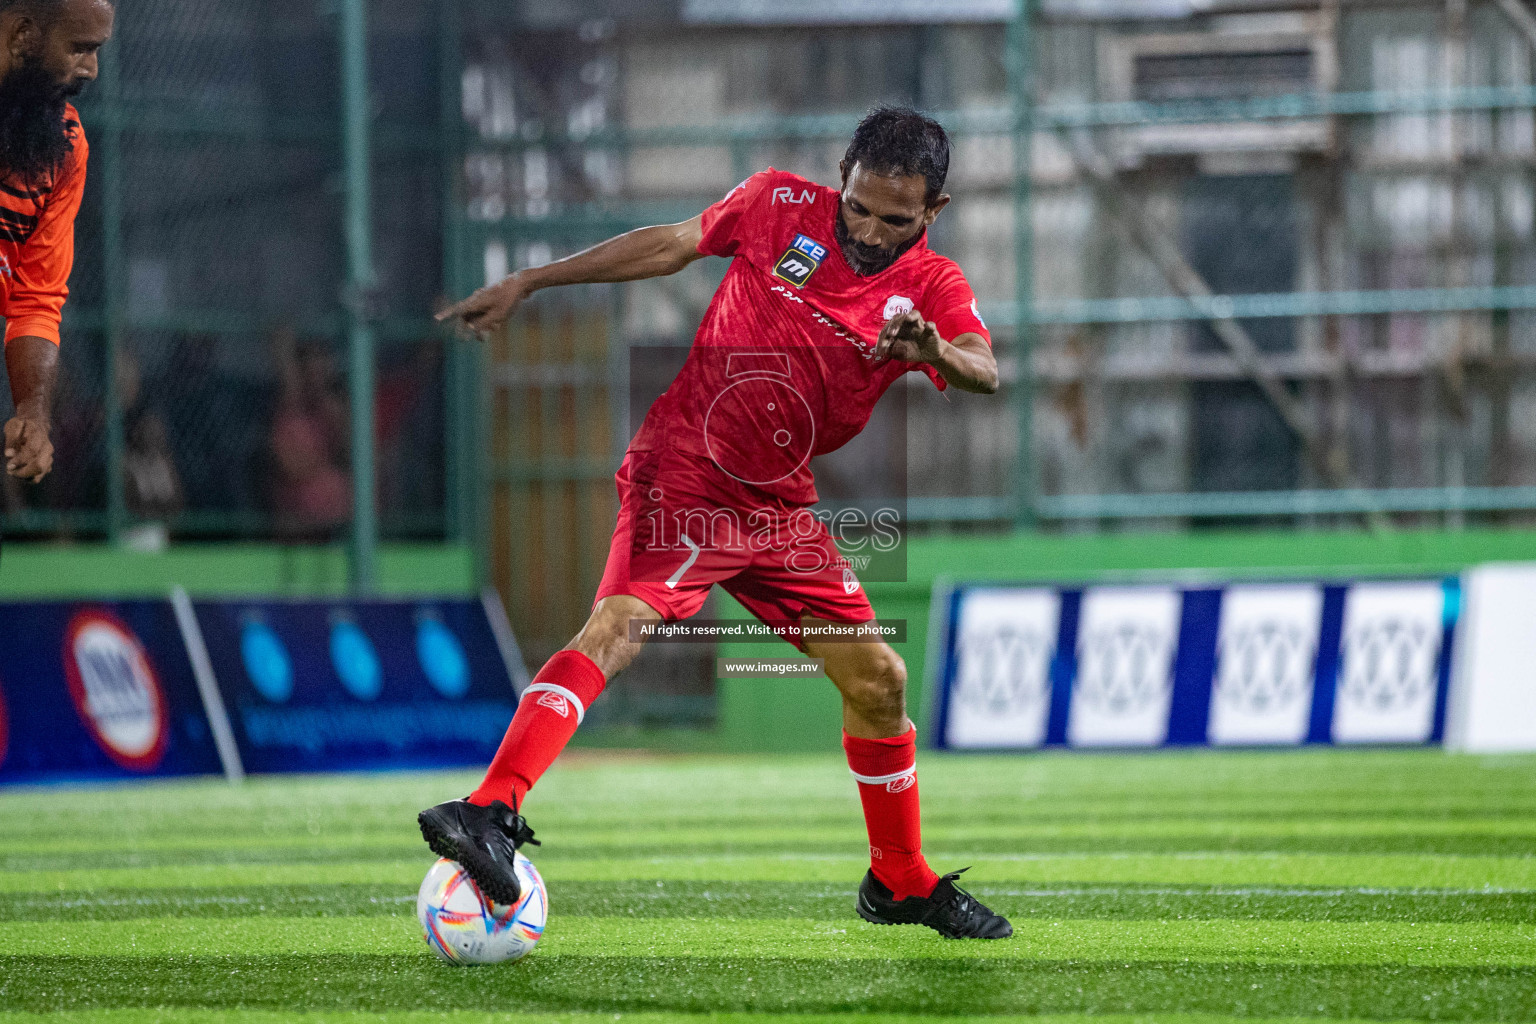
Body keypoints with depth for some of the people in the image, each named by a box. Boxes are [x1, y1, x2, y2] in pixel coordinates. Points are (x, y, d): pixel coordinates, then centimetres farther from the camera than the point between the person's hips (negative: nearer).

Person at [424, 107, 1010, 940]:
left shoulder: (933, 287, -3)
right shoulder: (780, 206, -5)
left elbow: (985, 372, -22)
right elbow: (669, 246, 9)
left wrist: (937, 352, -47)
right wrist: (525, 284, 10)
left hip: (782, 508, 4)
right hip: (682, 482, -4)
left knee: (877, 680, 9)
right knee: (619, 623, -28)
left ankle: (901, 886, 30)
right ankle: (491, 813, -41)